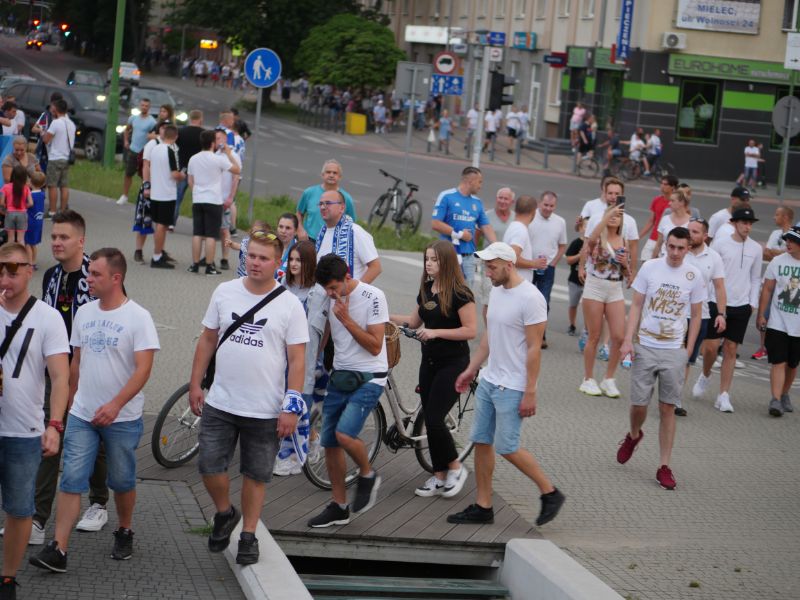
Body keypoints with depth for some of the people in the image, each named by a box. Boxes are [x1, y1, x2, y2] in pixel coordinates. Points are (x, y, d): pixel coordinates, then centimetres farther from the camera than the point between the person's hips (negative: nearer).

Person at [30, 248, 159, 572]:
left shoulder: (138, 317, -11)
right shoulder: (84, 313, 6)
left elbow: (143, 368, -17)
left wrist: (115, 404, -27)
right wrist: (70, 402, 16)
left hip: (122, 418, -4)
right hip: (81, 415, 4)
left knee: (122, 481, 11)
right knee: (71, 480, -4)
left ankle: (124, 533, 34)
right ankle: (58, 549, -8)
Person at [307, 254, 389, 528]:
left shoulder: (373, 297, -15)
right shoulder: (332, 298, 5)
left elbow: (375, 346, -17)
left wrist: (346, 320, -21)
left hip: (368, 379, -7)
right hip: (339, 377, 7)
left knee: (344, 434, -24)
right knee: (329, 442, 5)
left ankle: (367, 475, 5)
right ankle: (339, 507, 17)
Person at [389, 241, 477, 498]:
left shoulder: (460, 294, -14)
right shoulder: (426, 289, 8)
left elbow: (471, 330, -18)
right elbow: (415, 321, 19)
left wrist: (436, 332, -22)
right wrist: (387, 316, 8)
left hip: (453, 363, -7)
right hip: (429, 361, 7)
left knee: (434, 418, -12)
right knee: (429, 419, 7)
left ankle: (455, 467, 8)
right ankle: (439, 477, 16)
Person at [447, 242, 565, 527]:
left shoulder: (530, 298, -18)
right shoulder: (496, 291, 9)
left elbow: (534, 348, -19)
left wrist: (530, 392, -19)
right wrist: (470, 370, 19)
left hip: (512, 388, -9)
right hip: (488, 380, 9)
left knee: (507, 448, -6)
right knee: (481, 442, 9)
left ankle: (550, 493, 10)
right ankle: (483, 507, 17)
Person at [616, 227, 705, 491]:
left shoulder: (694, 275, 0)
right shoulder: (650, 267, -1)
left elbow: (696, 315, 7)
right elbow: (636, 305, 3)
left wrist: (688, 350, 2)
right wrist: (628, 340, -5)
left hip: (674, 351, 0)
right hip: (645, 347, 0)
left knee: (668, 408, 1)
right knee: (639, 403, 2)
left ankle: (664, 467, 7)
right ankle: (634, 436, 36)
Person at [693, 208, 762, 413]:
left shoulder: (755, 248, 5)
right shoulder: (720, 243, -4)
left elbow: (755, 279, 12)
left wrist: (753, 303, 5)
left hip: (741, 306, 2)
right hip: (717, 303, -2)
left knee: (731, 350, 2)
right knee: (711, 346, -3)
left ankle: (723, 396, 5)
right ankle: (705, 376, 28)